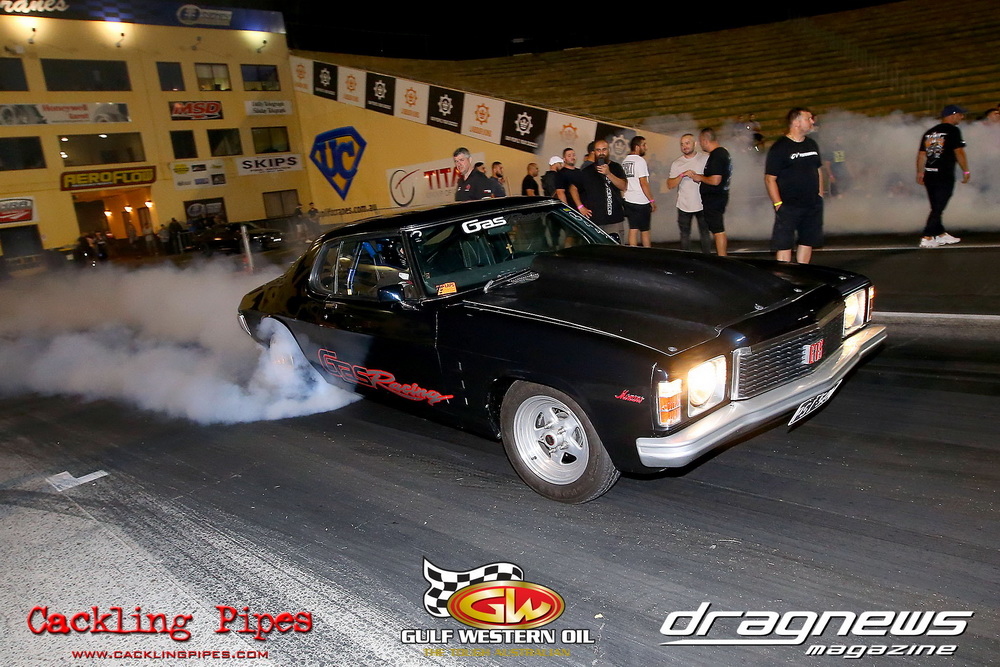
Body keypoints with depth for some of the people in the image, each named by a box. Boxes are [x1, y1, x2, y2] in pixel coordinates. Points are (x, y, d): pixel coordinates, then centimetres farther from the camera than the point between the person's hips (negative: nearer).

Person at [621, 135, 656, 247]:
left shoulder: (624, 161, 11)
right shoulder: (640, 160, -12)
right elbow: (644, 183, -15)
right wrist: (652, 200, -9)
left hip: (628, 200, 6)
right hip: (641, 201, -6)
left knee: (633, 230, 7)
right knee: (644, 231, 5)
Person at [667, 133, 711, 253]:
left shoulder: (706, 158, -1)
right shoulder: (676, 163, 2)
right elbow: (670, 185, -5)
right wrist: (682, 175, -18)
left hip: (702, 204, -1)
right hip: (684, 206, 1)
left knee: (705, 233, 7)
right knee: (685, 235, 9)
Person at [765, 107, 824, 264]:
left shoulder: (812, 144, 13)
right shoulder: (779, 148, -9)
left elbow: (819, 170, 22)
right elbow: (769, 179, -12)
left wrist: (820, 194, 14)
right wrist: (778, 204, -15)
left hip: (813, 206, 7)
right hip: (788, 207, -7)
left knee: (807, 242, 11)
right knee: (784, 245, -6)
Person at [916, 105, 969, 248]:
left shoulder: (929, 132, 13)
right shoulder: (953, 131, -6)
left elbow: (921, 154, 13)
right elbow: (959, 152, -11)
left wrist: (920, 173, 19)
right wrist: (966, 171, -4)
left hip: (929, 175, 7)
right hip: (945, 176, -7)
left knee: (936, 208, 15)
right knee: (938, 209, -4)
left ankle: (941, 234, 24)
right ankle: (927, 238, -7)